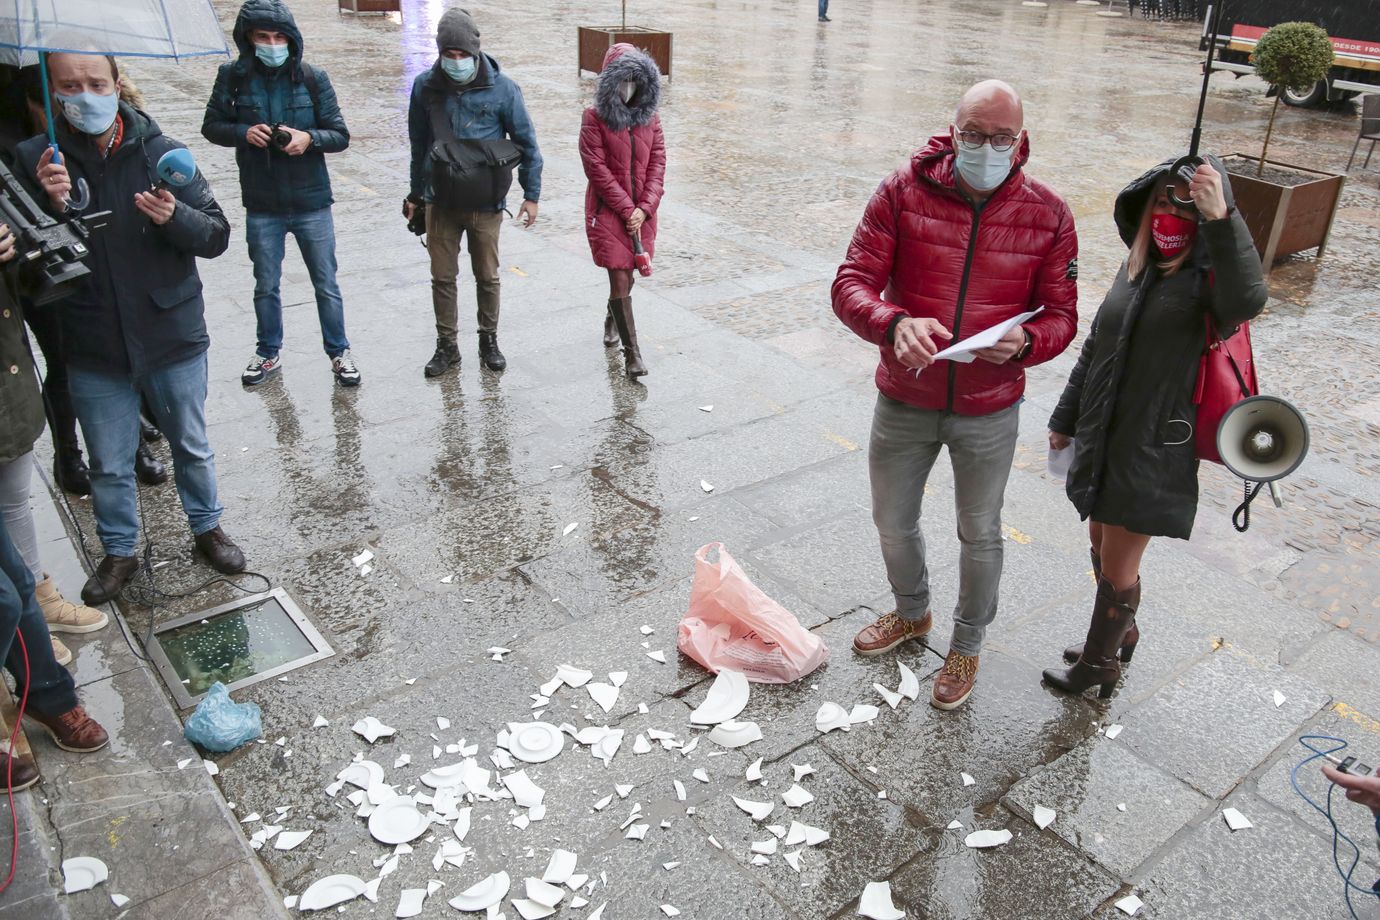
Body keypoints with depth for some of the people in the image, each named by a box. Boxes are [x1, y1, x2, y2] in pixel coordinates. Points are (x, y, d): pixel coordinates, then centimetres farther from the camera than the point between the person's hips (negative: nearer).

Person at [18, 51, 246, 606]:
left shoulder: (161, 152, -7)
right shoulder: (35, 160, -5)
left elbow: (217, 236, -8)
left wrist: (175, 217, -28)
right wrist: (51, 206, -26)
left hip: (173, 339, -1)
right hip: (94, 350, 1)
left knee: (191, 447, 17)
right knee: (108, 466, 15)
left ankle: (207, 528, 39)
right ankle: (119, 552, 36)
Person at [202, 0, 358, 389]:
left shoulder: (312, 78, -7)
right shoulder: (233, 76, -4)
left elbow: (340, 135, -3)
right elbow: (211, 126, 4)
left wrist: (309, 138, -23)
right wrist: (243, 132, -16)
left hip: (312, 203, -1)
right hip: (262, 207, 1)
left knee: (326, 284, 9)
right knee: (265, 286, 16)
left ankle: (339, 352, 25)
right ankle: (268, 353, 33)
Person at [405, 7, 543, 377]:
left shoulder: (501, 88, -9)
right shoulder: (426, 85, -3)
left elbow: (527, 143, -1)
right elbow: (418, 144, 8)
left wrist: (531, 194, -1)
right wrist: (416, 194, 15)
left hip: (487, 203, -1)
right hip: (440, 201, 2)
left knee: (487, 276, 11)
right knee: (442, 277, 8)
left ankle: (489, 340, 29)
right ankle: (446, 345, 22)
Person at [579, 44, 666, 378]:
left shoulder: (650, 118, 7)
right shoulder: (595, 118, -6)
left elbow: (657, 165, 3)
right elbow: (596, 168, -11)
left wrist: (644, 208, -9)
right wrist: (626, 209, -13)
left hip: (641, 211, 4)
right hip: (607, 210, -4)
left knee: (627, 273, 16)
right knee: (620, 278, -6)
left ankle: (613, 318, 47)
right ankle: (631, 350, 1)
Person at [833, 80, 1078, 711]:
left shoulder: (1048, 216, -8)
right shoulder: (903, 192, -11)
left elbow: (1061, 315, -4)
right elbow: (851, 284, -15)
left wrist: (1023, 343, -27)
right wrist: (894, 325, -36)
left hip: (989, 412, -1)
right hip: (904, 403, 1)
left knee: (980, 534, 16)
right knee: (893, 522, 19)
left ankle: (967, 645, 42)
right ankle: (911, 612, 50)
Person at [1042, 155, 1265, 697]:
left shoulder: (1209, 278, -15)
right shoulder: (1136, 267, 7)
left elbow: (1246, 301, -41)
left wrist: (1221, 220, -47)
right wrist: (1065, 419, 20)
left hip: (1155, 450, -7)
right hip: (1103, 438, 7)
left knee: (1118, 565, 6)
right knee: (1101, 544, 21)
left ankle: (1101, 664, 28)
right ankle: (1119, 636, 45)